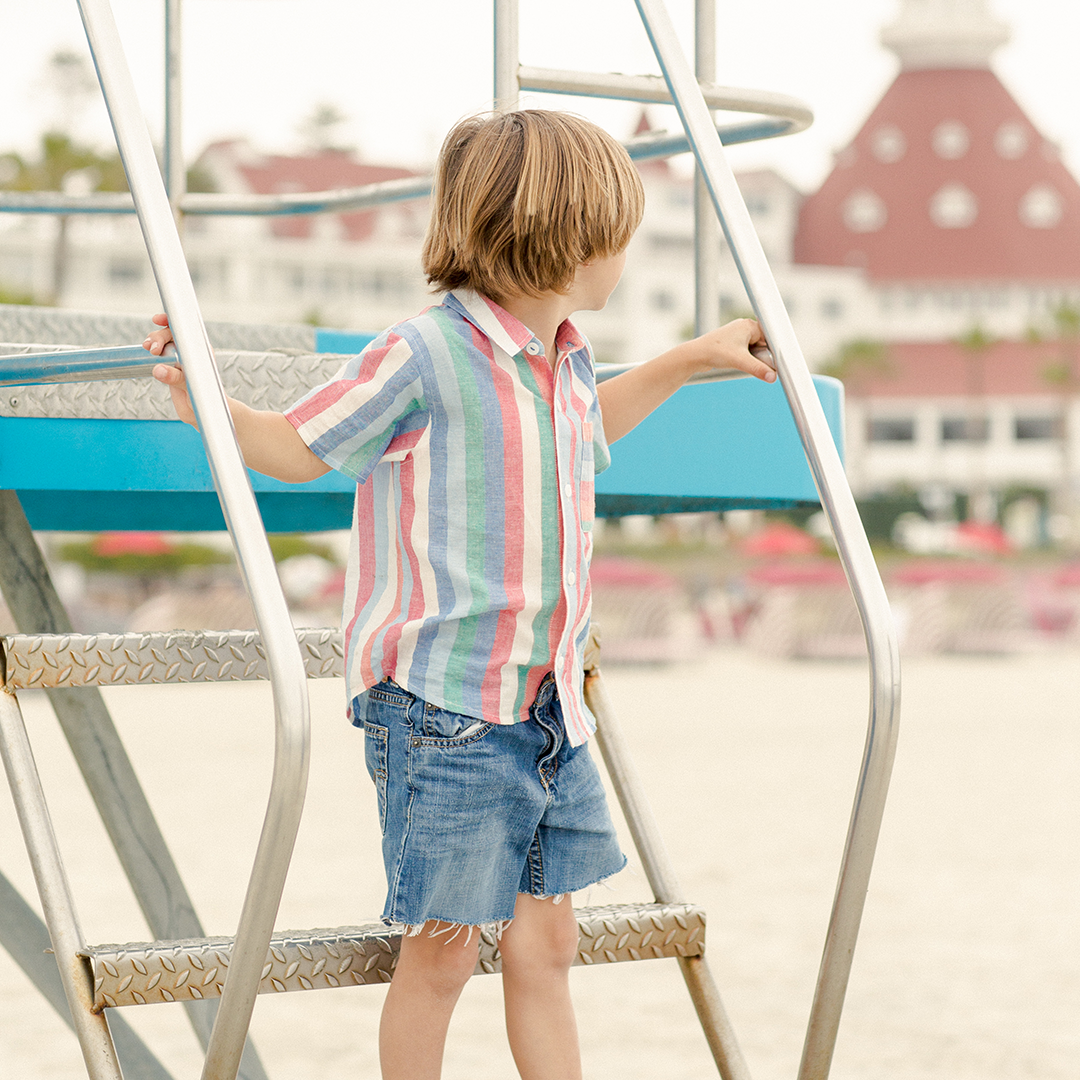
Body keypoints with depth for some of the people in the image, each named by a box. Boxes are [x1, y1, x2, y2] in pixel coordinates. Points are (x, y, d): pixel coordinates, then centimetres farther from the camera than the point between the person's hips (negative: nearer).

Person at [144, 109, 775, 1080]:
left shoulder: (566, 362, 10)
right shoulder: (426, 357, -14)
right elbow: (296, 447, -4)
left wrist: (691, 360, 38)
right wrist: (204, 403, -19)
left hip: (550, 708, 7)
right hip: (443, 709, -7)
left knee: (545, 944, 11)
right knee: (443, 952, -1)